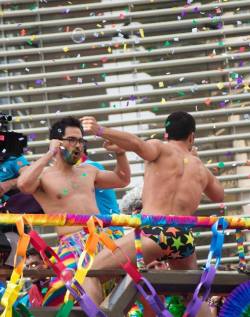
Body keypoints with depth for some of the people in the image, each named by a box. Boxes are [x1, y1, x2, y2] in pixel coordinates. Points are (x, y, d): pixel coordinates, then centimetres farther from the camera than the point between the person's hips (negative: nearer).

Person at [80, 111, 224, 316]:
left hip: (154, 232, -5)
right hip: (185, 239, 5)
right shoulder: (201, 168, 22)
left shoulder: (160, 149, 8)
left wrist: (100, 131, -25)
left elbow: (137, 144, -15)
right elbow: (219, 196, 40)